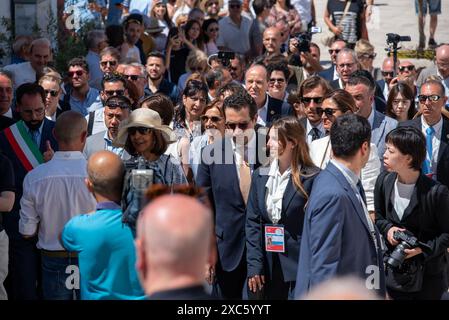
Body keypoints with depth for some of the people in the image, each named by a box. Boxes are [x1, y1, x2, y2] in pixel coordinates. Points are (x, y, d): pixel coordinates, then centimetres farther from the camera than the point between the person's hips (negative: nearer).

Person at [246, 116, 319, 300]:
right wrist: (254, 266, 0)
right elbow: (252, 221, 7)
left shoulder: (312, 178, -8)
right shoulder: (260, 175, 8)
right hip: (270, 268, 5)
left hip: (299, 266, -5)